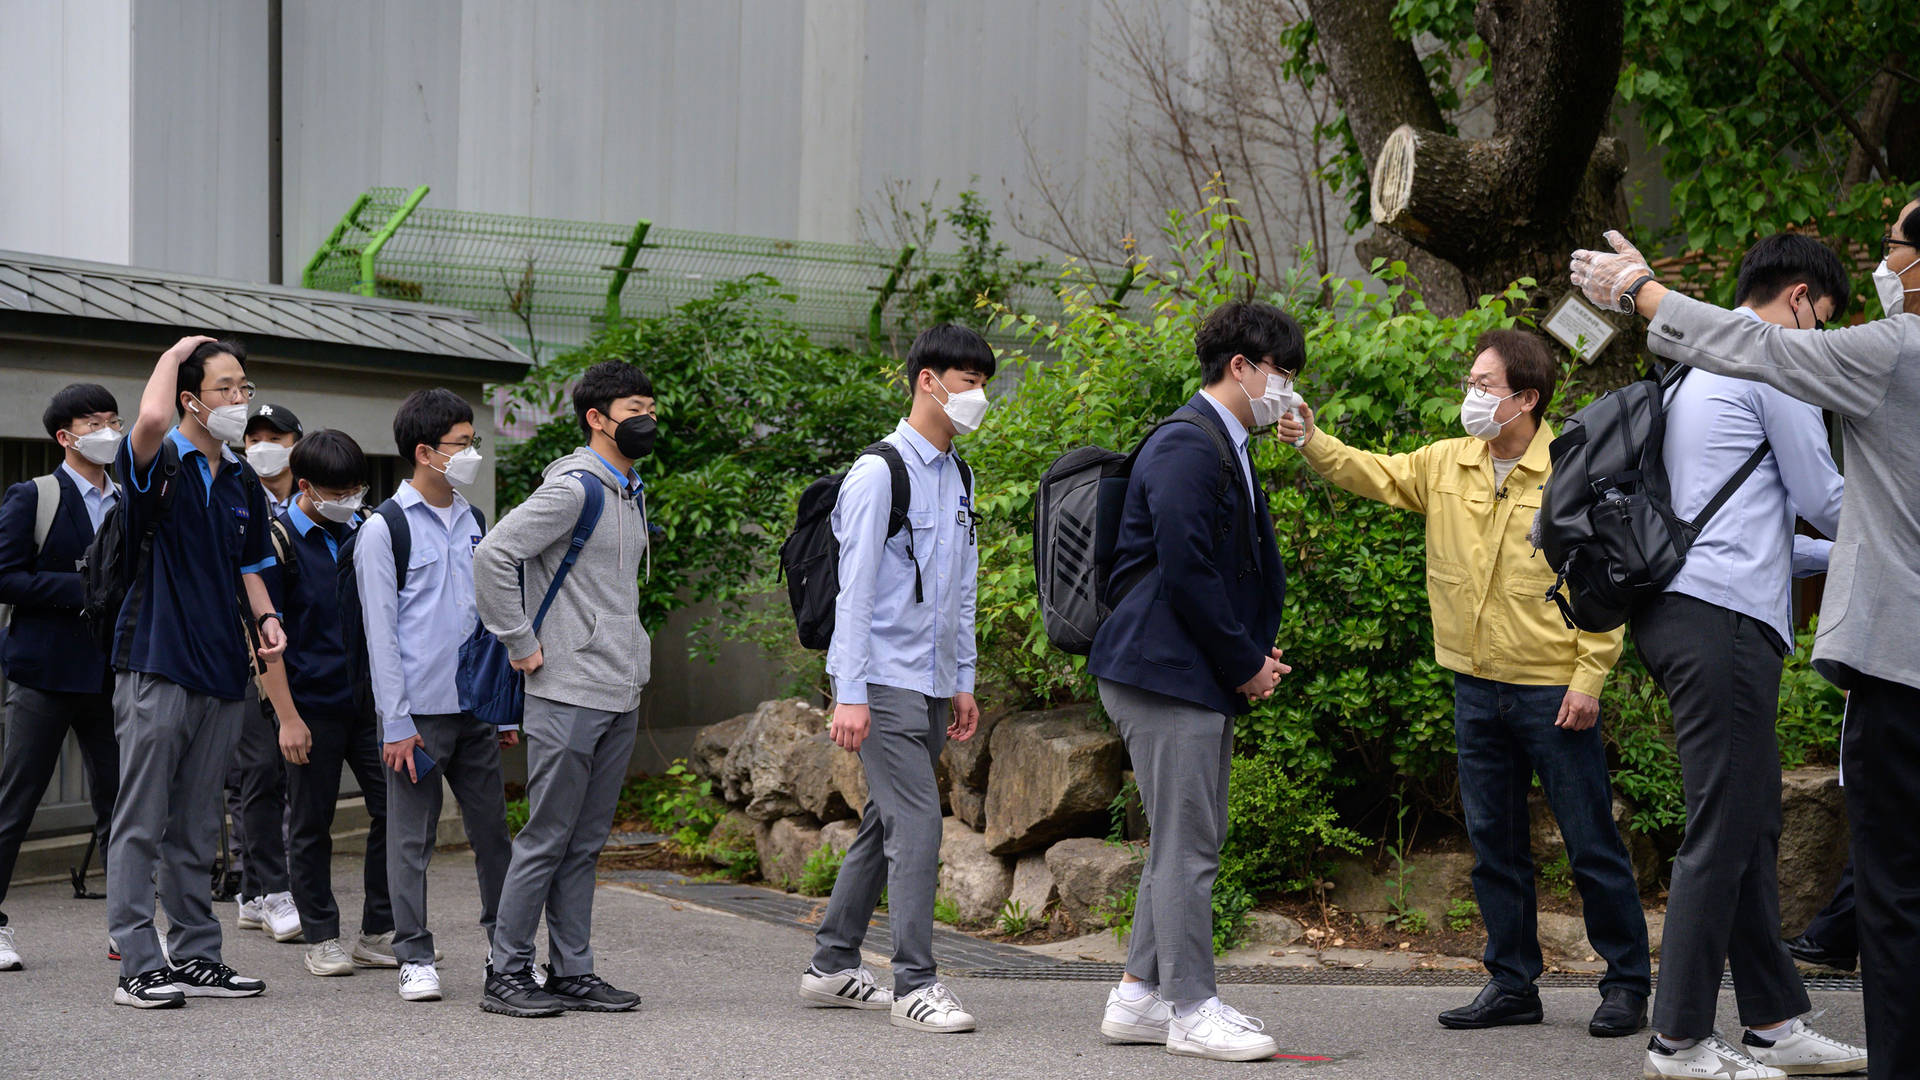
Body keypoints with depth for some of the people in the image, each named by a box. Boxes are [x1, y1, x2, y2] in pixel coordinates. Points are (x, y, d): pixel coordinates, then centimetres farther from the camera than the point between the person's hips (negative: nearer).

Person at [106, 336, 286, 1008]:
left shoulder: (243, 485, 15)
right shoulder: (159, 465, -6)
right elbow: (151, 418, -30)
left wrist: (265, 617, 5)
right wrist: (176, 353, -13)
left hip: (222, 673, 7)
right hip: (156, 667, -7)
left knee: (198, 826, 12)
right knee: (142, 822, -4)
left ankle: (195, 955, 18)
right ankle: (138, 965, -2)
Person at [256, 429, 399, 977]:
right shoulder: (277, 540, -8)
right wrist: (287, 718, -14)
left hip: (370, 700, 5)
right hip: (311, 704, -5)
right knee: (310, 825, 5)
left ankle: (378, 935, 10)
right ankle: (321, 940, 15)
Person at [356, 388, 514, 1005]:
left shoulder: (474, 524, 12)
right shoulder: (385, 530, -6)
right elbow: (380, 633, -8)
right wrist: (396, 724, -11)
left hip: (476, 707, 5)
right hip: (419, 711, -5)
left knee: (492, 828, 9)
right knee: (411, 838, 1)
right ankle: (415, 957, 9)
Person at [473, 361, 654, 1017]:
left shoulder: (633, 492, 16)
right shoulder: (573, 488, -12)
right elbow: (493, 554, -21)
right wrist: (521, 645, -16)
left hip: (622, 695, 8)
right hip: (569, 696, -8)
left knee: (586, 842, 11)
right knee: (548, 840, -4)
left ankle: (572, 973, 15)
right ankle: (508, 974, 3)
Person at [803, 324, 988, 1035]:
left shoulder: (959, 477, 14)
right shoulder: (879, 473, -11)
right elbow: (854, 589, -14)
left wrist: (964, 683, 17)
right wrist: (849, 694, -17)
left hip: (933, 685, 8)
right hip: (886, 680, -8)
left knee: (885, 822, 13)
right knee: (916, 823, -12)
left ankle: (832, 963, 23)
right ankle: (915, 983, -10)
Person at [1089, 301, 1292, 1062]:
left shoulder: (1223, 448, 18)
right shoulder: (1188, 447, -15)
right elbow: (1186, 574, -20)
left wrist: (1254, 656, 10)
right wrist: (1245, 664, -11)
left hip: (1203, 679, 11)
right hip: (1167, 675, -11)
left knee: (1183, 841, 14)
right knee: (1187, 845, -5)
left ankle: (1139, 997, 20)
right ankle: (1192, 1008, 1)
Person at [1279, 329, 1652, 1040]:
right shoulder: (1447, 464, 7)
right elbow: (1374, 475, 10)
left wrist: (1590, 676, -13)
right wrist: (1311, 440, -9)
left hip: (1553, 690, -6)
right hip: (1476, 687, 6)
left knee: (1590, 842, 1)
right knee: (1494, 844, 11)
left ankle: (1627, 984, 11)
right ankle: (1513, 984, 21)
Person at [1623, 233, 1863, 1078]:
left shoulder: (1696, 370, 24)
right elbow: (1822, 498, -1)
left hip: (1690, 606, 10)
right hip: (1723, 616, -10)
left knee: (1751, 824, 12)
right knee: (1722, 832, -8)